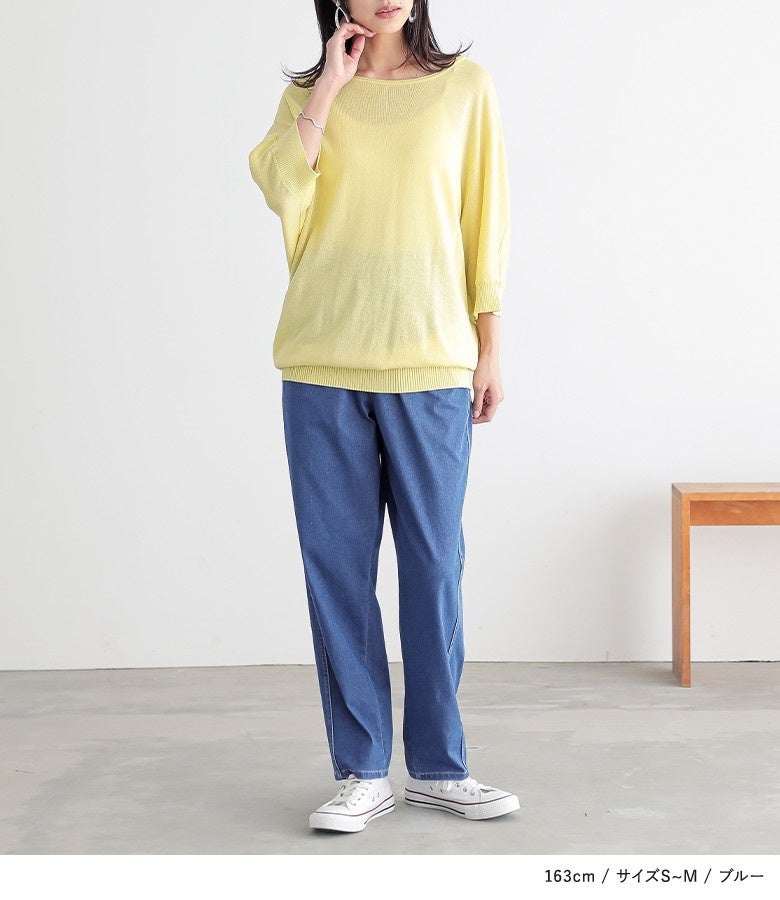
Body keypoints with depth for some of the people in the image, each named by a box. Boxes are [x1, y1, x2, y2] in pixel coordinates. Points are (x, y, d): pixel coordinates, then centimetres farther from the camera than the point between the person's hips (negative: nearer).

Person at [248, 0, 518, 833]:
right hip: (324, 364, 1)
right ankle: (362, 772, 11)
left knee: (433, 563, 3)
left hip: (432, 364, -1)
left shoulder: (464, 84, 8)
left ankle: (438, 767, 14)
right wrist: (331, 83, -5)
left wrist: (490, 350, 3)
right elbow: (279, 187, -9)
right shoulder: (307, 95, 11)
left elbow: (484, 221, 7)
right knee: (337, 566, 2)